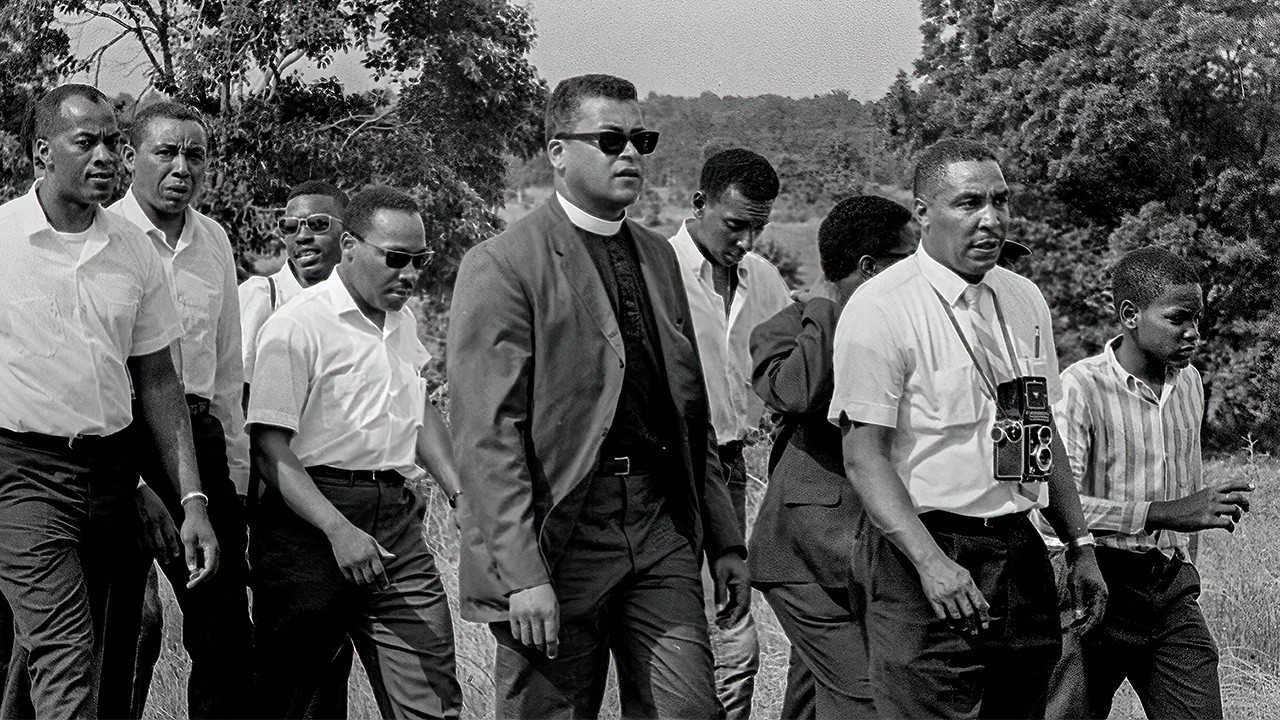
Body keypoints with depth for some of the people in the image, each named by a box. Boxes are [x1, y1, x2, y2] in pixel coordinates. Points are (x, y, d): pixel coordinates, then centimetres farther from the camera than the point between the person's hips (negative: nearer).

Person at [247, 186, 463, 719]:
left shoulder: (402, 321, 15)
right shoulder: (296, 326, -10)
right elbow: (270, 450, -15)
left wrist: (461, 493, 16)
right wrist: (339, 531, -25)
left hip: (394, 519, 6)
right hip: (310, 519, -6)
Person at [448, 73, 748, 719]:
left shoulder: (659, 257, 15)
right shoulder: (502, 265, -7)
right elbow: (486, 435, -14)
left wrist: (724, 541, 16)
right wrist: (522, 575, -20)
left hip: (660, 529, 6)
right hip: (559, 533, -5)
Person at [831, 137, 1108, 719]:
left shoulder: (1025, 300, 13)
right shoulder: (880, 308, -10)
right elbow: (863, 457, -14)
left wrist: (1080, 545, 17)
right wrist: (931, 563, -24)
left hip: (1021, 555, 7)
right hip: (926, 549, -7)